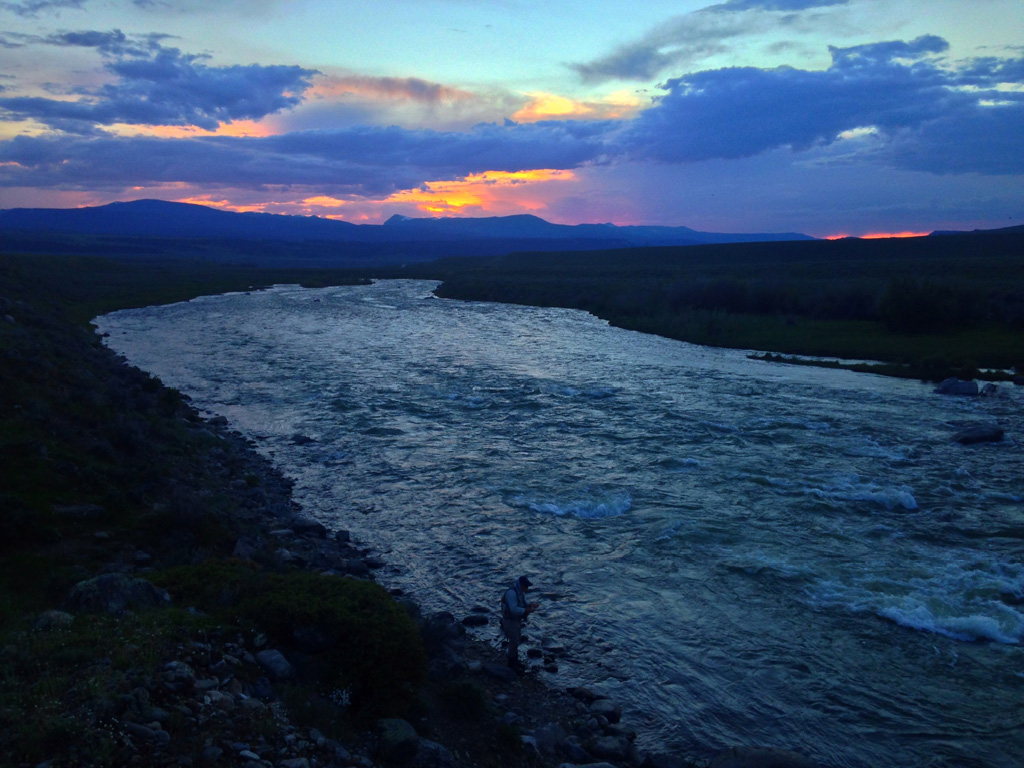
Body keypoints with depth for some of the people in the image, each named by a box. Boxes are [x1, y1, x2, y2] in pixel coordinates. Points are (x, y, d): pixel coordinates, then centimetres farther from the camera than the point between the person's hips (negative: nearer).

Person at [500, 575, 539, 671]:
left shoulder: (521, 592, 2)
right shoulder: (511, 593, -28)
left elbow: (523, 604, 11)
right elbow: (514, 609, -33)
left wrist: (530, 605, -8)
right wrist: (527, 610, -34)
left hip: (517, 620, 9)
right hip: (510, 621, -9)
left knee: (517, 639, 19)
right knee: (514, 642, -1)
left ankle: (515, 660, 34)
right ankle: (512, 664, 14)